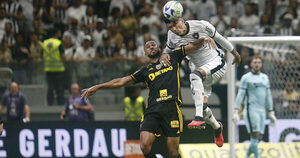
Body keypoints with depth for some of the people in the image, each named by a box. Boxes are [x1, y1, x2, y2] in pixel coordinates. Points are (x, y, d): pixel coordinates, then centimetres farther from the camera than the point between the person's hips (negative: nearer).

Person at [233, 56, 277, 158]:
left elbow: (268, 96, 20)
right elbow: (240, 95, -5)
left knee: (259, 138, 2)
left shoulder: (265, 78, 17)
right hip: (251, 110, -6)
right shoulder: (246, 78, 0)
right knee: (255, 135, -15)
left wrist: (271, 113, 17)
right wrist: (236, 112, -13)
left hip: (261, 111, 6)